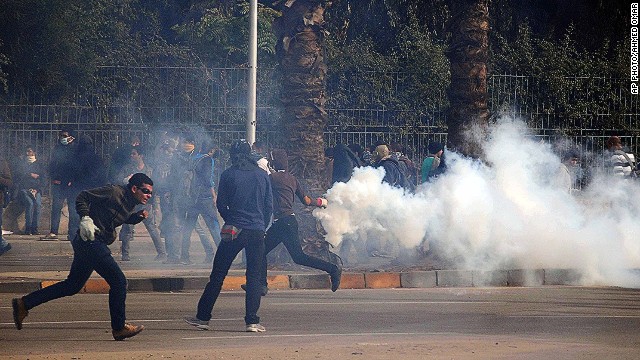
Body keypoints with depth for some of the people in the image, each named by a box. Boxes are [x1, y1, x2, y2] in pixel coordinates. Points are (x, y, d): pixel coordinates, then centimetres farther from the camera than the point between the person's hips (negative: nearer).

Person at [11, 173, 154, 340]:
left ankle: (24, 303, 18)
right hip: (90, 241, -10)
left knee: (73, 285, 15)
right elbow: (82, 197, -13)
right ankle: (119, 327, 2)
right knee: (118, 281, -8)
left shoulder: (131, 203, 11)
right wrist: (85, 219, -26)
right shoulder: (114, 192, -16)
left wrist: (139, 216, 7)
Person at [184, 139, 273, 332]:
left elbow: (221, 204, 3)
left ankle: (203, 317, 6)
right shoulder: (262, 175, 4)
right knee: (254, 276, 6)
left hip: (234, 230, -1)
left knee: (217, 275, 4)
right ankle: (252, 321, -1)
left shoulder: (228, 175, -2)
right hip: (257, 232, 1)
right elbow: (269, 206, 6)